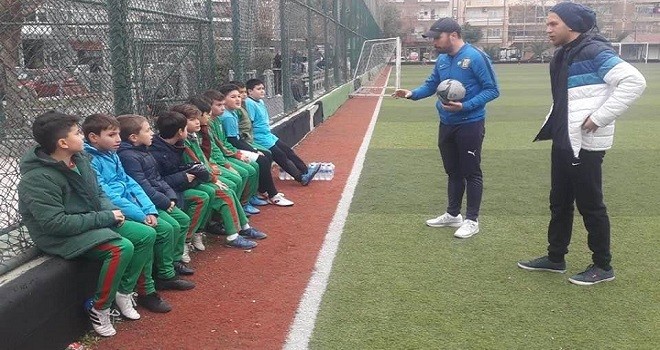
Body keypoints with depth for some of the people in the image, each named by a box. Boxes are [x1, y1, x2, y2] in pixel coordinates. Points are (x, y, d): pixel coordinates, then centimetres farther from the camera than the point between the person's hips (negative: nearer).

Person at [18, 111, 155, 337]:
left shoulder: (79, 159, 2)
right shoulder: (38, 179, -24)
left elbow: (98, 194, 15)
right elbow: (56, 224, -28)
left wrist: (110, 211, -8)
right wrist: (106, 217, -24)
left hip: (95, 221, 9)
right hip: (61, 236, -9)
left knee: (146, 235, -1)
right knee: (121, 248, -28)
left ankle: (124, 292, 9)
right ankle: (99, 308, -9)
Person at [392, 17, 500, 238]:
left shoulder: (475, 57, -16)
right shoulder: (442, 59, 6)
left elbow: (492, 89, -15)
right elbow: (431, 84, 16)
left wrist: (465, 106, -24)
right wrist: (412, 94, -4)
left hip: (470, 125, -7)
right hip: (446, 124, 7)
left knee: (471, 172, 3)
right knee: (452, 171, 17)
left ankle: (472, 220, 14)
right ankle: (453, 214, 31)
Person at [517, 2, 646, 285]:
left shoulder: (593, 51, -16)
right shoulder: (563, 55, 12)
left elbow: (634, 81, -23)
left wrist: (600, 117, -22)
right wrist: (555, 127, 11)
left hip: (585, 144, -9)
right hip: (563, 142, 9)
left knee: (590, 204, 2)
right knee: (559, 202, 16)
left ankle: (603, 266, 17)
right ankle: (555, 258, 29)